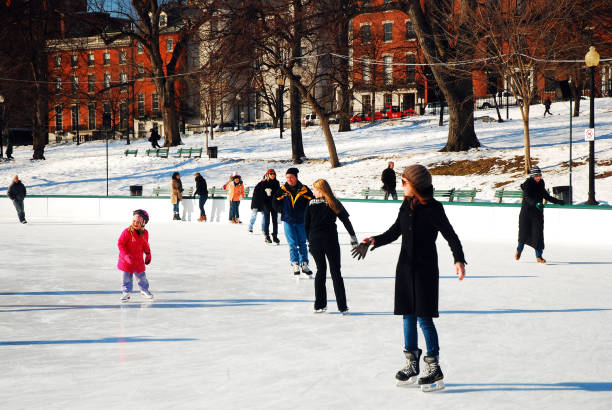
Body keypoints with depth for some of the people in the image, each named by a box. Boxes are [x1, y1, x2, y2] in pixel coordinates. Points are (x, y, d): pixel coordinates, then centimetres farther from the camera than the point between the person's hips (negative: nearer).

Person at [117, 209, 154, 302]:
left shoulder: (145, 233, -1)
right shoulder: (127, 232, -17)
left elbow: (146, 245, 15)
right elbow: (120, 244, -17)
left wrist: (148, 255, 17)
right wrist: (126, 255, -24)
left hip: (139, 259, 4)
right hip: (126, 260, -4)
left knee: (141, 276, 14)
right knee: (127, 277, 2)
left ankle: (144, 290, 34)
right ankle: (126, 292, 14)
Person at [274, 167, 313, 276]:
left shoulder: (304, 189, -3)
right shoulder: (283, 190, 0)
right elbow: (276, 202, 12)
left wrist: (305, 212, 3)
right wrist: (284, 212, 9)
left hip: (301, 221, 0)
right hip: (288, 221, 0)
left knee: (302, 243, 6)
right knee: (293, 244, 0)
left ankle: (304, 264, 14)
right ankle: (295, 264, 7)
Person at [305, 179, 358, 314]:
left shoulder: (311, 204, 0)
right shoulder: (334, 204, -1)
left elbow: (306, 225, 2)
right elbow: (346, 221, -1)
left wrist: (309, 241, 13)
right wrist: (353, 237, 7)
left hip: (315, 241, 1)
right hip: (330, 241, -1)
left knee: (320, 270, 14)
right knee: (336, 272, 4)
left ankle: (319, 305, 11)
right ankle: (342, 307, 0)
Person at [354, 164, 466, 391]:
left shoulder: (433, 209, -12)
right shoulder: (406, 206, 6)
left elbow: (451, 236, -12)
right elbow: (394, 232, 14)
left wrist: (459, 260, -25)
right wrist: (374, 241, -1)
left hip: (425, 270, -6)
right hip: (405, 267, 7)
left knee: (424, 318, -7)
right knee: (408, 316, 11)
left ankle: (435, 368, 1)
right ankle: (412, 364, 23)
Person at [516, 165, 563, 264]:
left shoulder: (541, 183, 7)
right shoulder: (527, 184, -11)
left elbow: (545, 195, 20)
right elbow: (528, 198, -24)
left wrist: (557, 201, 16)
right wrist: (536, 204, -40)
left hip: (538, 212, 4)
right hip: (526, 211, -4)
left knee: (538, 233, -4)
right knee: (524, 232, 3)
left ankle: (538, 255, 0)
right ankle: (519, 249, 31)